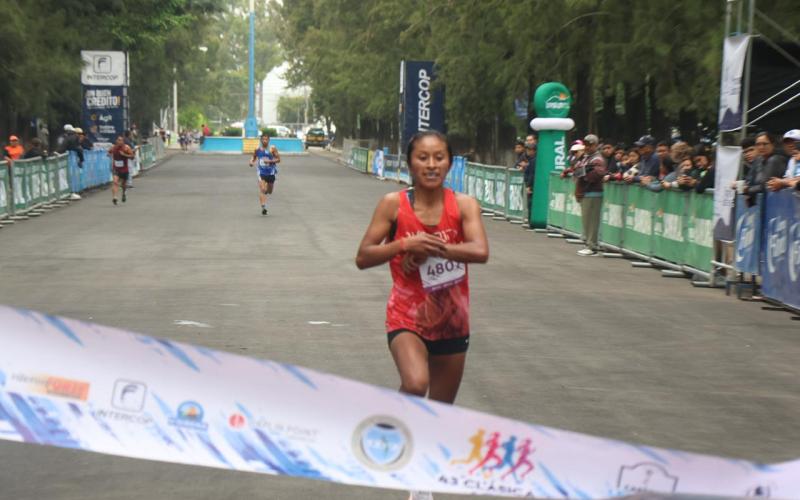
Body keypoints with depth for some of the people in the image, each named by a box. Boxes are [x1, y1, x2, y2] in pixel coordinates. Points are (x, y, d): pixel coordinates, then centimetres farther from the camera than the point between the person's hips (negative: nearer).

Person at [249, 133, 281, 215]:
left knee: (269, 191, 15)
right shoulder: (257, 149, 0)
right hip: (261, 172, 0)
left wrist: (270, 161, -23)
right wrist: (252, 162, -7)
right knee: (262, 189, -18)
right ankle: (263, 207, -24)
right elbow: (254, 157, 16)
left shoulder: (272, 149, -8)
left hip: (271, 172, 0)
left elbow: (278, 159, -8)